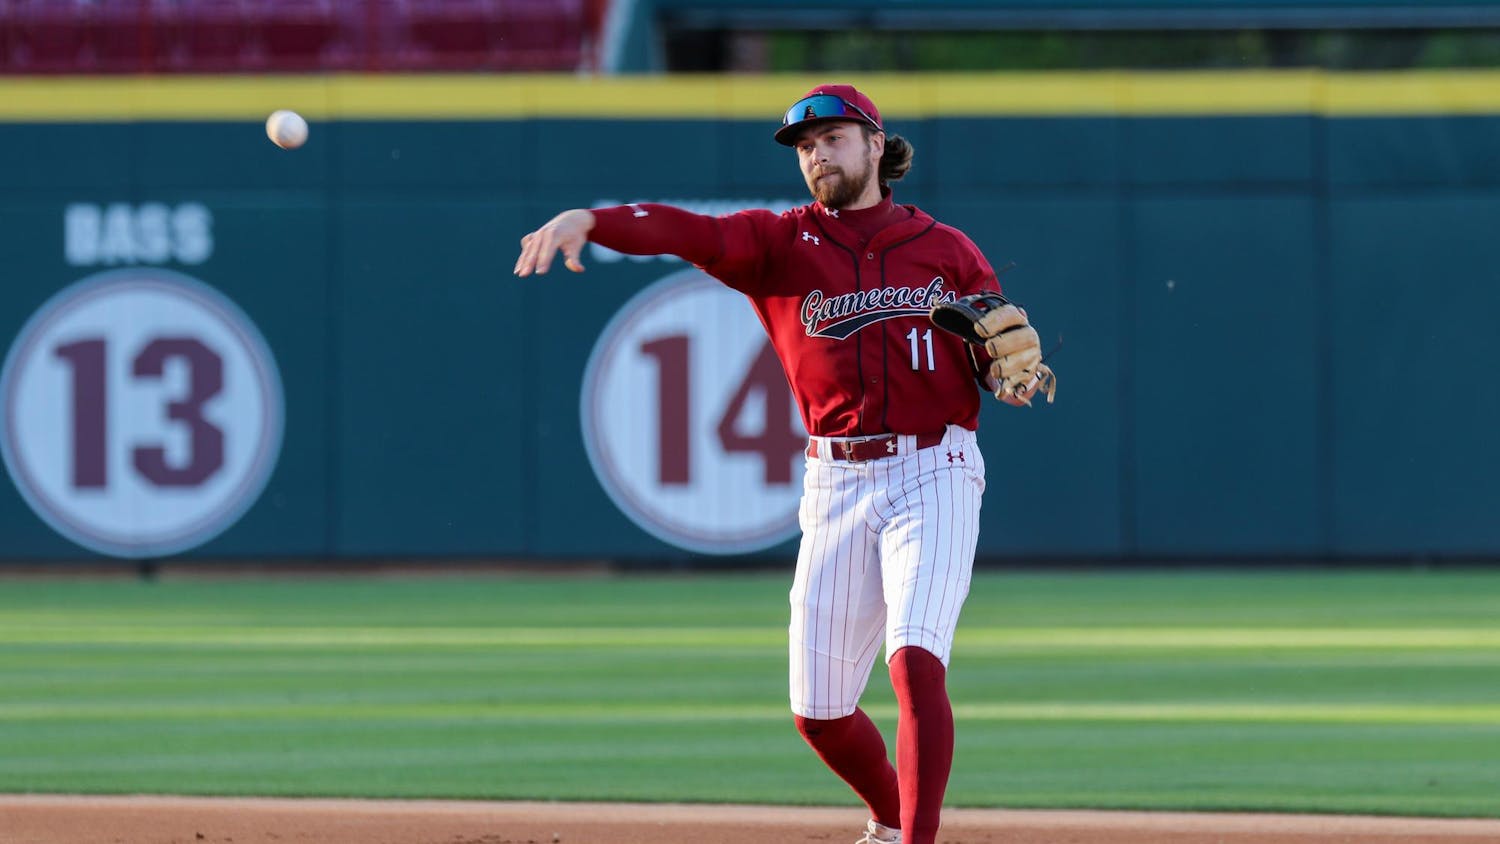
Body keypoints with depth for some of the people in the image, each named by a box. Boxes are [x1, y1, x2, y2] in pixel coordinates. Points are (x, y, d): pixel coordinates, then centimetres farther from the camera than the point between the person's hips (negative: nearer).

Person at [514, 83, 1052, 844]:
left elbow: (1010, 356, 13)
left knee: (915, 660, -22)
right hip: (836, 486, 2)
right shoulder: (782, 241, 6)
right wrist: (588, 221, -30)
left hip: (932, 475, -2)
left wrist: (1012, 375, -12)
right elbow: (690, 232, -13)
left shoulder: (946, 250, 8)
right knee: (816, 710, 5)